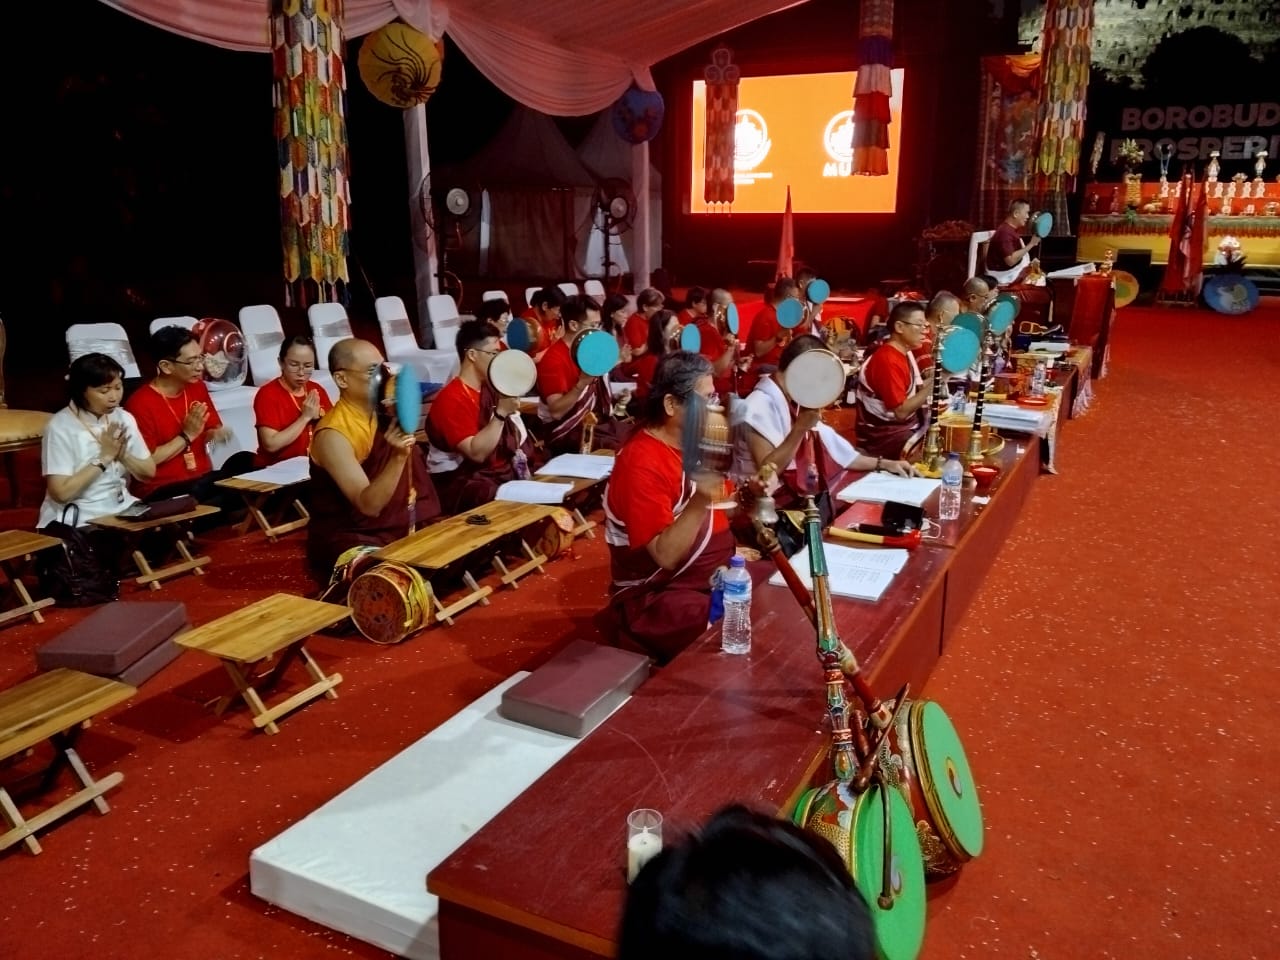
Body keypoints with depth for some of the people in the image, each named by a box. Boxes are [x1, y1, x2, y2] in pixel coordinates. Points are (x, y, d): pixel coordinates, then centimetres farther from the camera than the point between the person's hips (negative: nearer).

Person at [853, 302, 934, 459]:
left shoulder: (905, 353, 9)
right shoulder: (888, 360, -20)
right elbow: (901, 412, -23)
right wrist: (934, 383, -23)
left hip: (905, 426, 10)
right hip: (883, 436, -10)